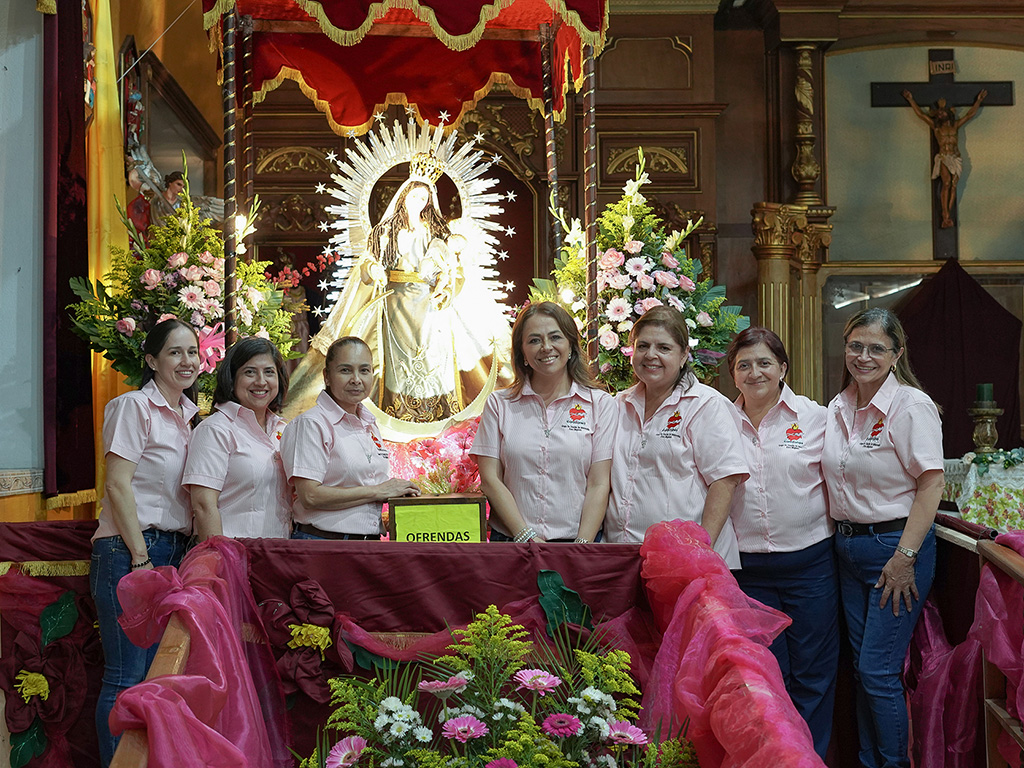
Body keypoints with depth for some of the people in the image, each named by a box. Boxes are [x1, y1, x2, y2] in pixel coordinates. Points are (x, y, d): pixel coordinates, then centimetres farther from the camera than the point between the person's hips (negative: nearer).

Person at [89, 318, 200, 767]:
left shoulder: (189, 415, 15)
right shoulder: (135, 407, -7)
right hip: (130, 549, -7)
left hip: (176, 550, 7)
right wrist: (141, 558, -15)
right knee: (129, 677, -6)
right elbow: (118, 486, -12)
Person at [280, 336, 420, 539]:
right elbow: (310, 496, -18)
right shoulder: (311, 424, -8)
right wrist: (378, 491, -14)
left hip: (370, 544, 6)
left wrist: (397, 489, 5)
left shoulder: (370, 423, 14)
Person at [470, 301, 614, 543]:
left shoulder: (600, 403, 7)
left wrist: (582, 549, -9)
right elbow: (490, 479, 3)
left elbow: (598, 485, 1)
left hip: (575, 542, 0)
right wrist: (527, 538, -7)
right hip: (510, 540, 1)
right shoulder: (499, 403, 8)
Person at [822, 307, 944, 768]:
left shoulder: (912, 405, -12)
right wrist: (840, 536, 10)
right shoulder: (838, 408, 9)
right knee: (861, 668, 13)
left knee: (878, 672, -5)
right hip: (847, 547, 7)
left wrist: (906, 556, -19)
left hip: (895, 544, -7)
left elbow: (931, 483, -15)